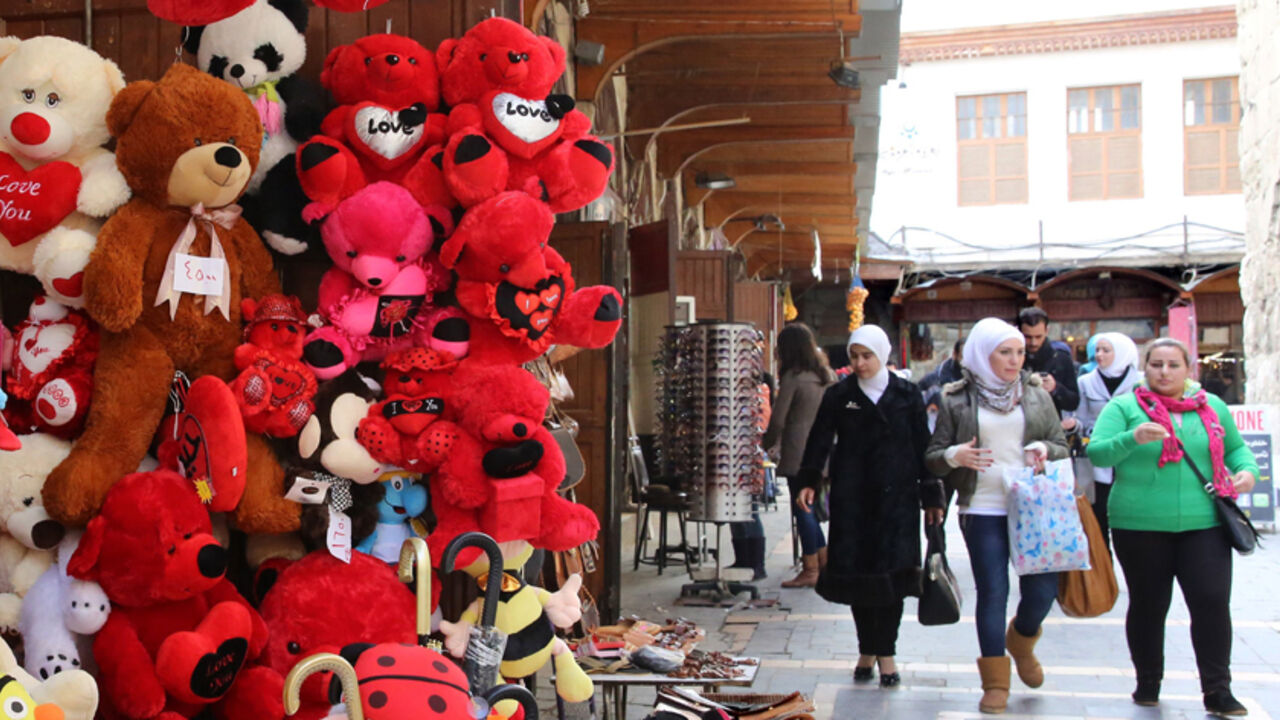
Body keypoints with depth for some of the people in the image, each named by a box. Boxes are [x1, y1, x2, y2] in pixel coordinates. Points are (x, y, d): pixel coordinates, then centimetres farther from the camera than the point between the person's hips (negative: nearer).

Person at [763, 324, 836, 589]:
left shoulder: (793, 377, -11)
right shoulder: (828, 375, 8)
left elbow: (778, 420, -9)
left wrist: (768, 444, 6)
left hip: (798, 452, -7)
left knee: (802, 509, -2)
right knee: (811, 507, 17)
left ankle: (810, 570, 1)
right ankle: (825, 562, 21)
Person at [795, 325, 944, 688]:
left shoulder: (906, 395, 5)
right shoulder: (838, 395, 6)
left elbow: (922, 447, 7)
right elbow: (820, 440, 1)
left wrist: (932, 496, 5)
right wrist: (809, 481, -12)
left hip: (896, 496, 0)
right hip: (851, 498, 1)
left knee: (892, 570, -4)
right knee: (857, 570, 2)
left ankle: (885, 651, 6)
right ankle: (867, 649, 15)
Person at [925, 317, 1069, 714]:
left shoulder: (1037, 395, 8)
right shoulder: (957, 400, 2)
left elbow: (1062, 446, 13)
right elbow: (933, 457, 4)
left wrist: (1045, 450, -10)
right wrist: (955, 456, -17)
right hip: (982, 510, -2)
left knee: (1042, 588, 1)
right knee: (992, 591, -1)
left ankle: (1022, 643, 34)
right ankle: (995, 680, 13)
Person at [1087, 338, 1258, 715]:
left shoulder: (1212, 406, 12)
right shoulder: (1123, 408, 1)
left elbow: (1236, 447, 25)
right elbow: (1096, 453, -10)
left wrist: (1247, 470, 3)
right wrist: (1133, 438, -27)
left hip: (1203, 524, 2)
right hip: (1140, 525, -2)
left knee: (1213, 602, -6)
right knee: (1148, 605, 9)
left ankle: (1217, 689, 6)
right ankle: (1148, 683, 25)